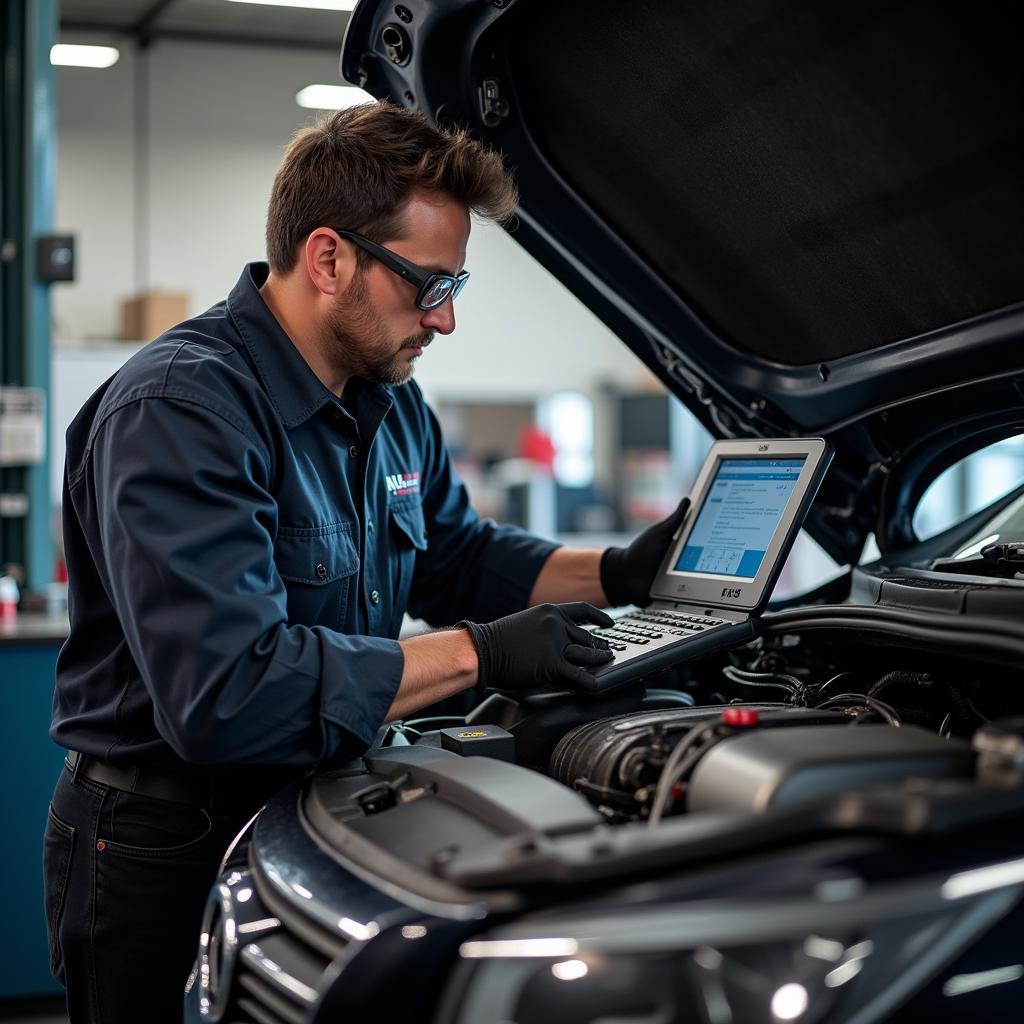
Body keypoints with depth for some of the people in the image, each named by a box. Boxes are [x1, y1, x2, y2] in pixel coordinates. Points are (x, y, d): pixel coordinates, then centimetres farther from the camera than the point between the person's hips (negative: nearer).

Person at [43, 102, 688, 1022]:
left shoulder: (392, 406, 6)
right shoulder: (179, 410, -26)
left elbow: (460, 556, 19)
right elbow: (226, 694, -36)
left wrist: (617, 574, 0)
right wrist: (480, 653, -30)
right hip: (159, 851, -8)